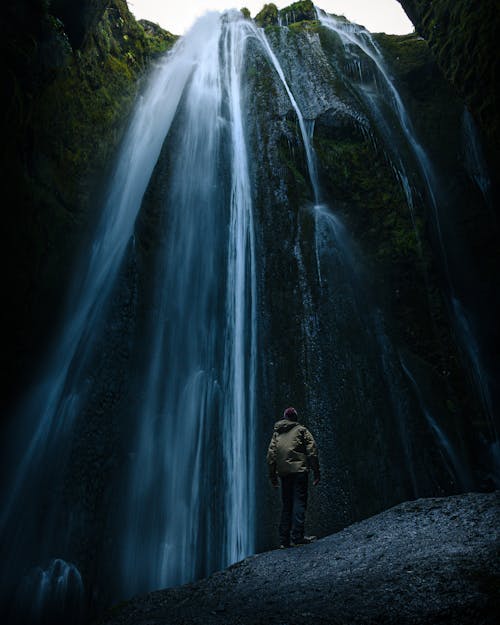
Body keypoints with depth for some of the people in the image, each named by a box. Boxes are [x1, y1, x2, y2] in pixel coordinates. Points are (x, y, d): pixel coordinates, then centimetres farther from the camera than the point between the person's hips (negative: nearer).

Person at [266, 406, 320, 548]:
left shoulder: (276, 433, 17)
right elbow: (312, 452, -3)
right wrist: (316, 472, -2)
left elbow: (270, 455, 12)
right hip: (299, 470, -4)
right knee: (299, 502, -4)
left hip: (284, 473, 5)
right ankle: (297, 536, -12)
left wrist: (273, 476, 14)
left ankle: (284, 539, 10)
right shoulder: (301, 430, 5)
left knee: (286, 505, 10)